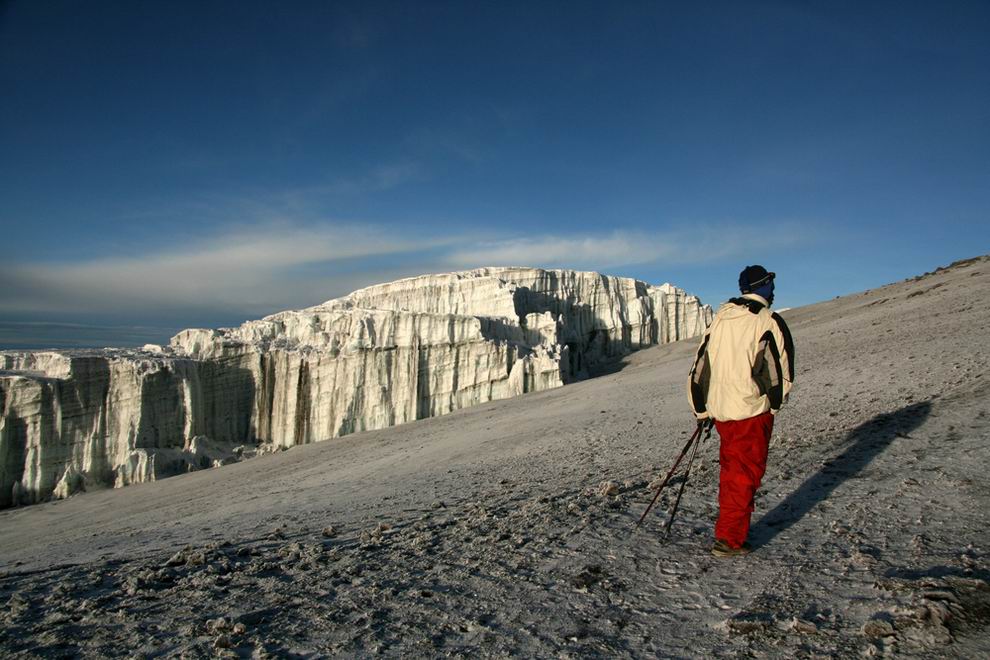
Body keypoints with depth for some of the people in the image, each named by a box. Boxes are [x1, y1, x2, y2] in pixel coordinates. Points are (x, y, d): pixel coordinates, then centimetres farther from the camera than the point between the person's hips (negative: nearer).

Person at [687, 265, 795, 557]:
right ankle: (729, 539, 7)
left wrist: (701, 410, 19)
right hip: (752, 412, -6)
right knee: (746, 474, 4)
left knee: (730, 469, 20)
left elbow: (699, 368, 11)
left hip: (720, 409, 6)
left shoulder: (719, 318, 8)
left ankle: (729, 523, 31)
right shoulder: (769, 322, -11)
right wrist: (774, 404, 11)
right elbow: (781, 372, -9)